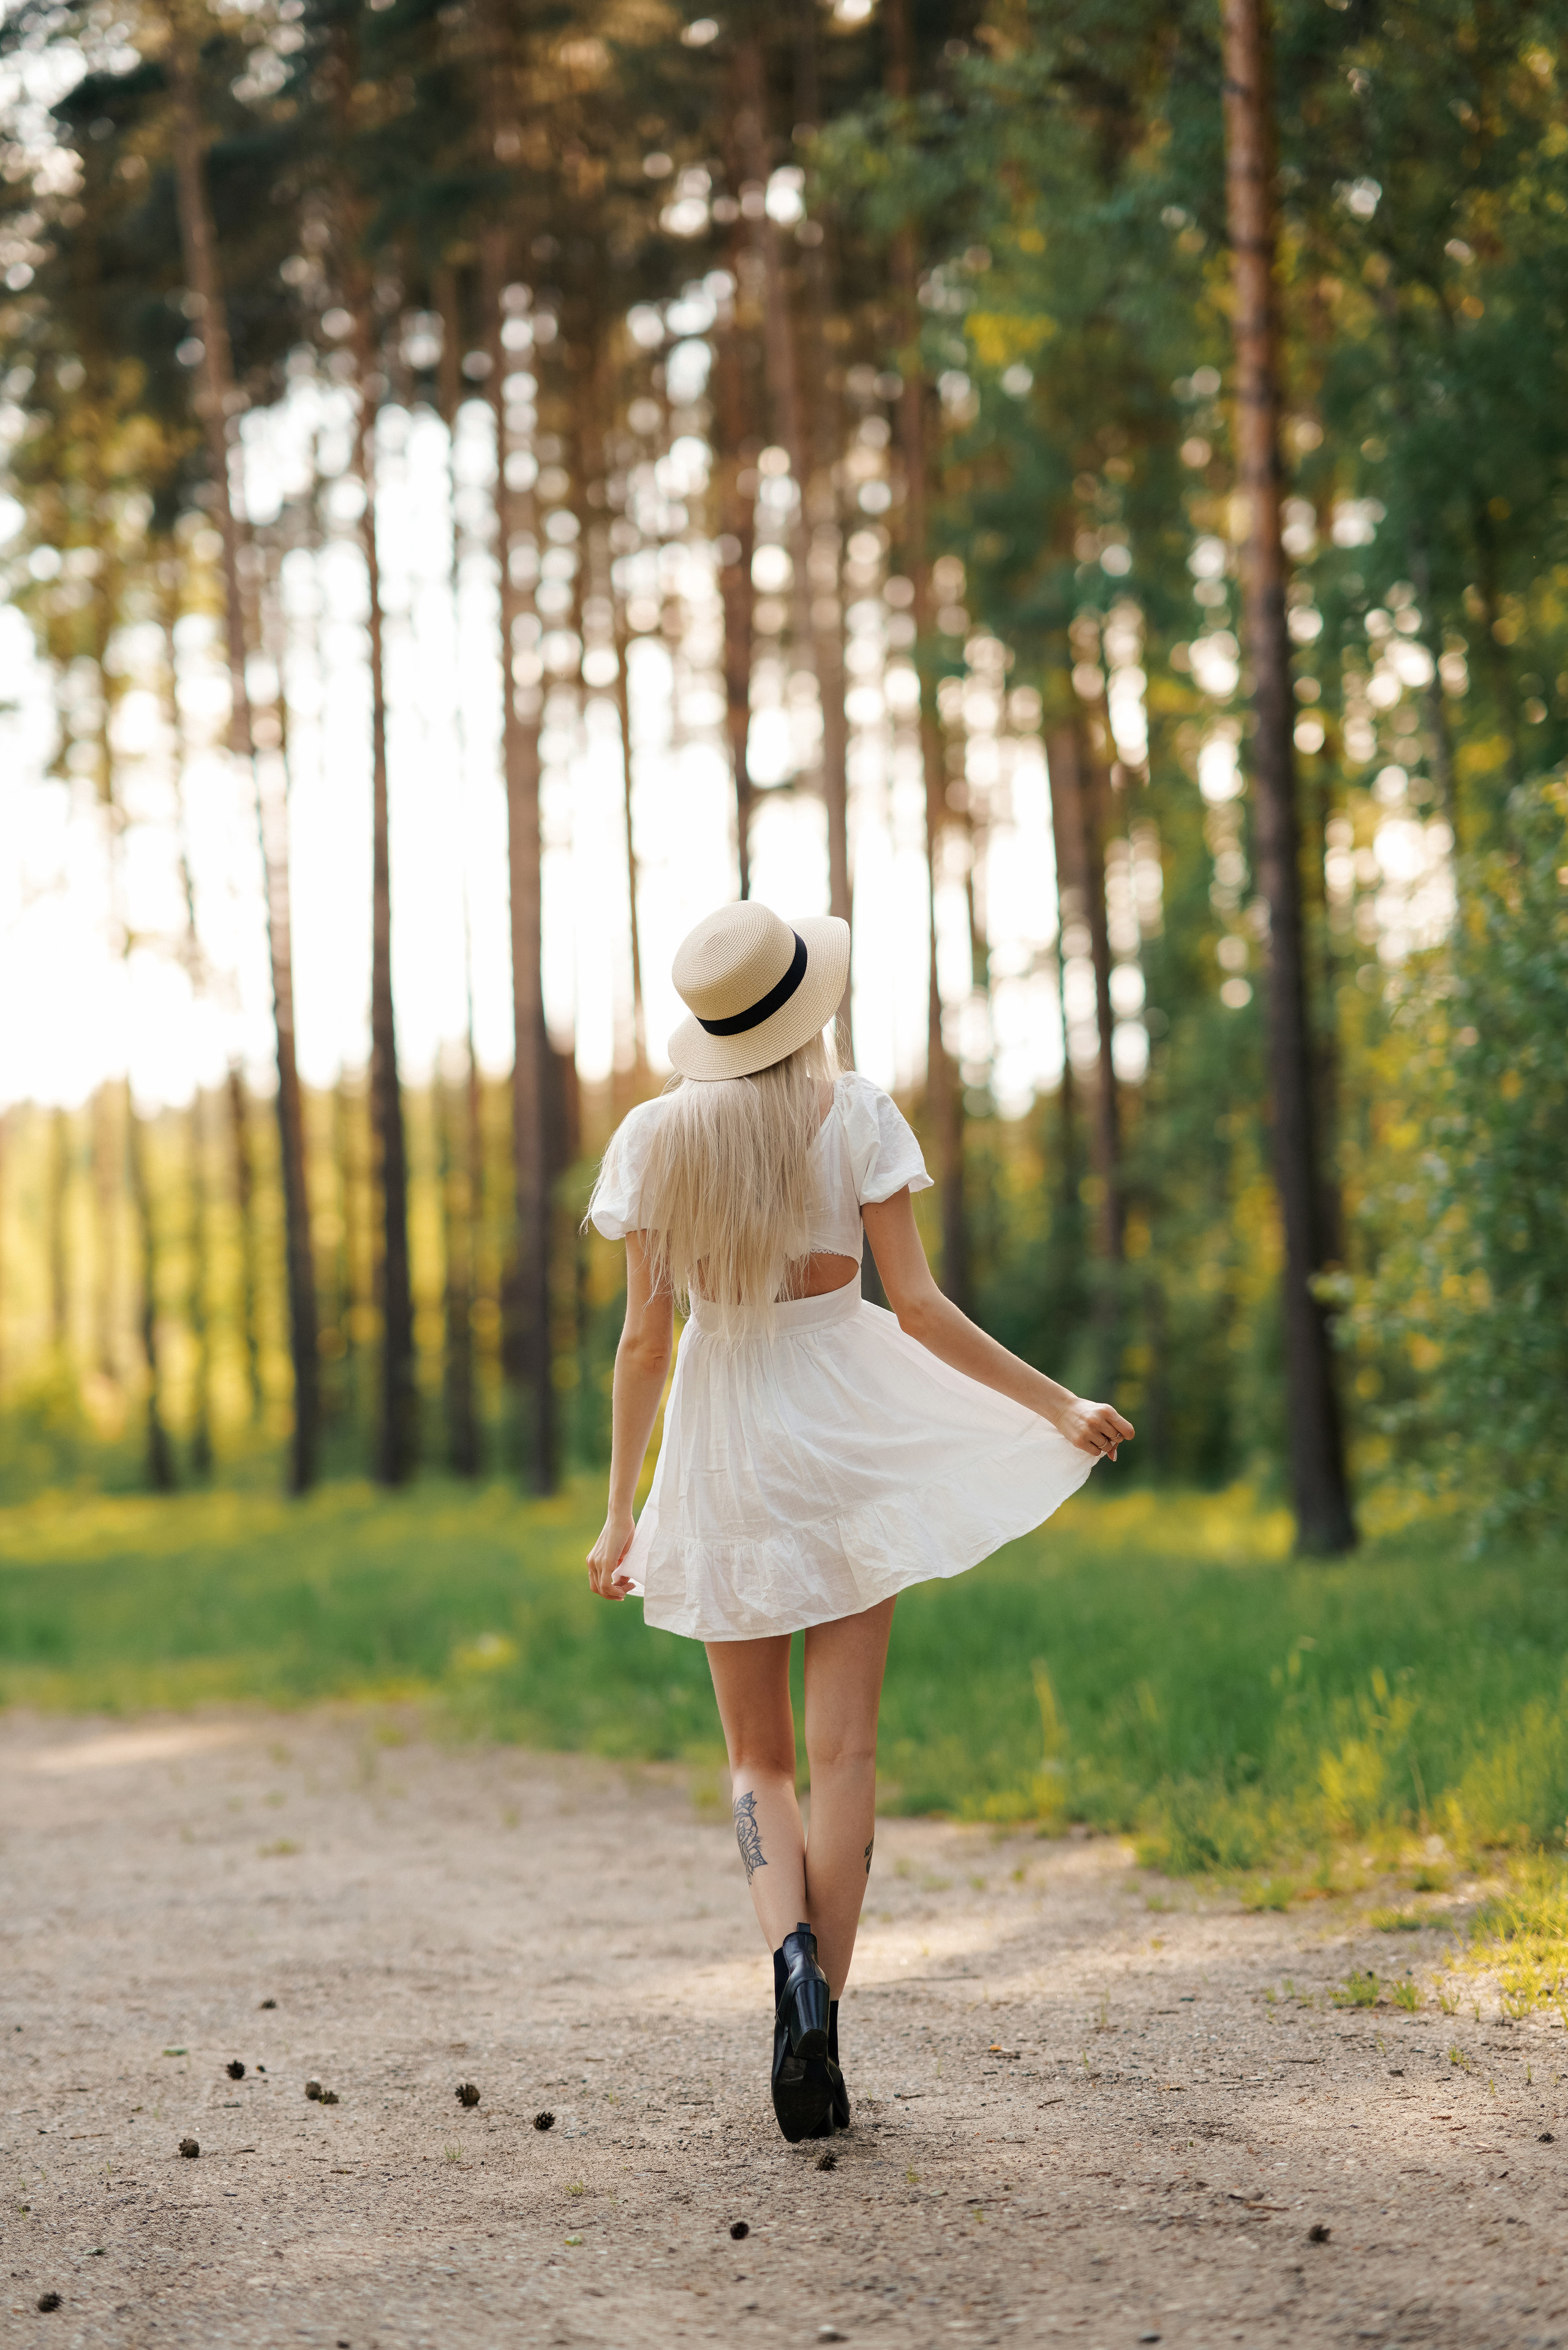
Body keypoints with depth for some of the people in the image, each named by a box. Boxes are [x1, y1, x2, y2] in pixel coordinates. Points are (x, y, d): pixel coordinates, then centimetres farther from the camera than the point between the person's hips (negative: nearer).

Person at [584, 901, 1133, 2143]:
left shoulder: (656, 1138, -2)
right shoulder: (853, 1113, -7)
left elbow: (645, 1339, -1)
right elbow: (920, 1309, -9)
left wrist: (621, 1511, 6)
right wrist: (1059, 1406, -2)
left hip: (723, 1448, 1)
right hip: (846, 1429, -1)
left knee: (758, 1757, 12)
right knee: (842, 1749, 3)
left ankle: (790, 1947, -16)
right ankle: (818, 2030, -2)